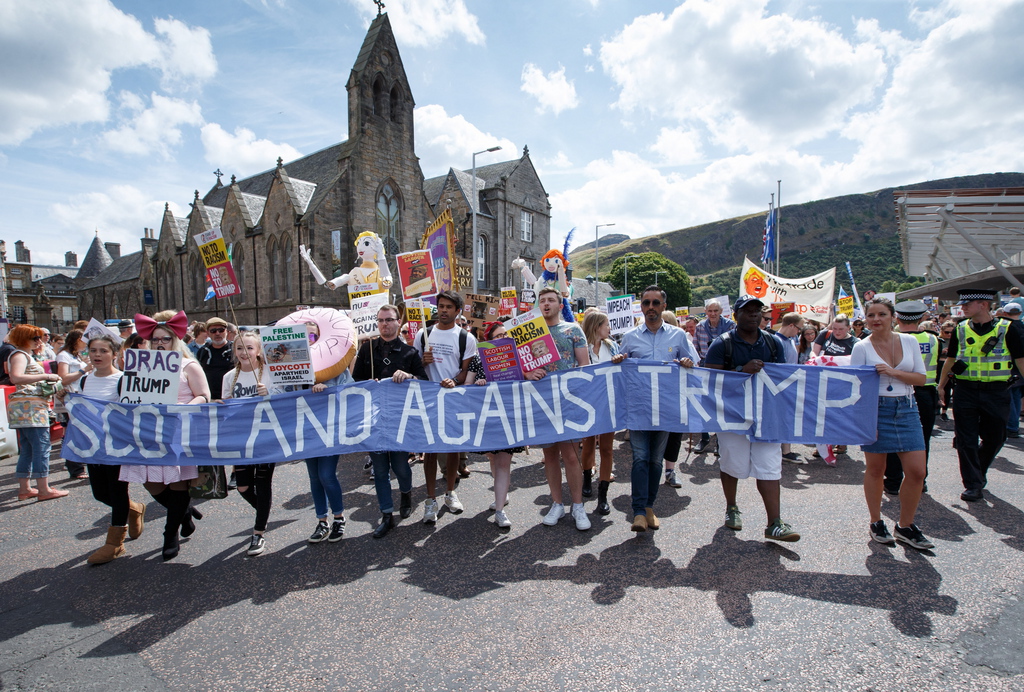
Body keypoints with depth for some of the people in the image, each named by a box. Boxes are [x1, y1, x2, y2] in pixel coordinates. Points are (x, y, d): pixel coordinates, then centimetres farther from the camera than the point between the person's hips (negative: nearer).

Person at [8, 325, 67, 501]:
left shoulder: (26, 355, 22)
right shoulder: (19, 355, -8)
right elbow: (16, 378, -26)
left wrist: (49, 381, 12)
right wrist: (46, 376, -23)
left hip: (28, 408, 11)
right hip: (30, 407, -11)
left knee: (27, 450, 12)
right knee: (42, 447, -11)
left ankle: (24, 489, 17)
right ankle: (44, 490, -11)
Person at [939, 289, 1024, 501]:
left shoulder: (1006, 330, -2)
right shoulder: (960, 330, 4)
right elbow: (950, 360, 12)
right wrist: (941, 386, 11)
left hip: (996, 393, -1)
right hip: (965, 391, 1)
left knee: (995, 439, 10)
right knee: (966, 440, -1)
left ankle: (978, 473, 33)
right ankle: (973, 485, 6)